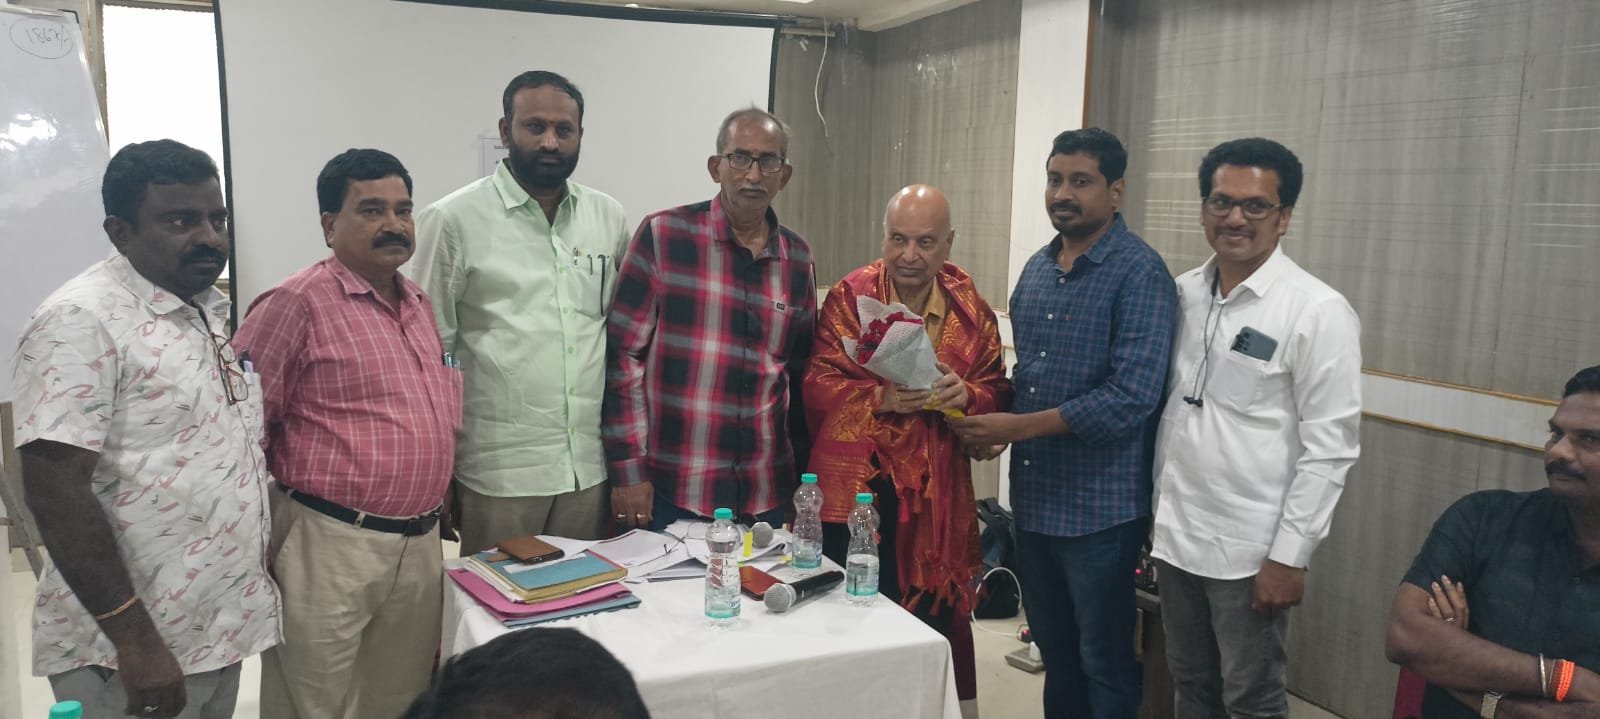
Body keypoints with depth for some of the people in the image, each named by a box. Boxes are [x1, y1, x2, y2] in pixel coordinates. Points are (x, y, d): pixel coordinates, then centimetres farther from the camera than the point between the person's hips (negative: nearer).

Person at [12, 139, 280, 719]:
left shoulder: (215, 311, 8)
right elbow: (55, 492, -21)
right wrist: (135, 639, -22)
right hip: (128, 653, -7)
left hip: (221, 632, 8)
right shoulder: (80, 322, -17)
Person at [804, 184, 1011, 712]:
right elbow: (818, 385, -8)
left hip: (937, 493, 3)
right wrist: (881, 398, -25)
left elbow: (998, 391, 6)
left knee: (932, 619, 12)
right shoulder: (849, 296, -3)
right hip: (855, 489, -2)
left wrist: (966, 395, -17)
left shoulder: (970, 306, 5)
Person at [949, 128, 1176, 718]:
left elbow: (1131, 397, -21)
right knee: (1055, 654, 20)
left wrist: (1019, 427, -19)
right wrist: (993, 427, -1)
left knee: (1104, 663, 9)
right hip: (1033, 498, 7)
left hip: (1099, 505, -7)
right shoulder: (1036, 268, 10)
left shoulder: (1139, 273, -13)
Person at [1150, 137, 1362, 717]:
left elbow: (1329, 449, -14)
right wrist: (1157, 508, 12)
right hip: (1176, 537, 5)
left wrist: (1288, 556, -15)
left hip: (1252, 551, -5)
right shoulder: (1182, 293, 4)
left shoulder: (1318, 312, -13)